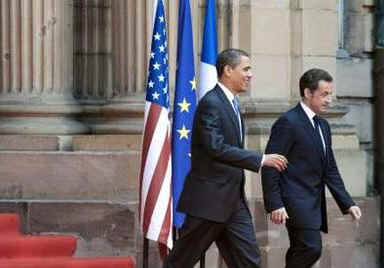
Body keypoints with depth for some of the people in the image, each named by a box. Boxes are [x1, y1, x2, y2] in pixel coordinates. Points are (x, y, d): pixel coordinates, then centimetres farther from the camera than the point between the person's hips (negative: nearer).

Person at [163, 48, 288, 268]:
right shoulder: (210, 103, -15)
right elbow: (216, 148, -25)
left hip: (234, 200, 9)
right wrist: (260, 160, -24)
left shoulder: (231, 103, 16)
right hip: (208, 200, -9)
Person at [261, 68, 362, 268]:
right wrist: (275, 205, -19)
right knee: (311, 248, -20)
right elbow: (270, 166, -14)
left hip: (314, 204, 9)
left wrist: (347, 204, 12)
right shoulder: (288, 122, -10)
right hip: (296, 201, -9)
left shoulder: (323, 126, 17)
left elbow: (330, 170, 20)